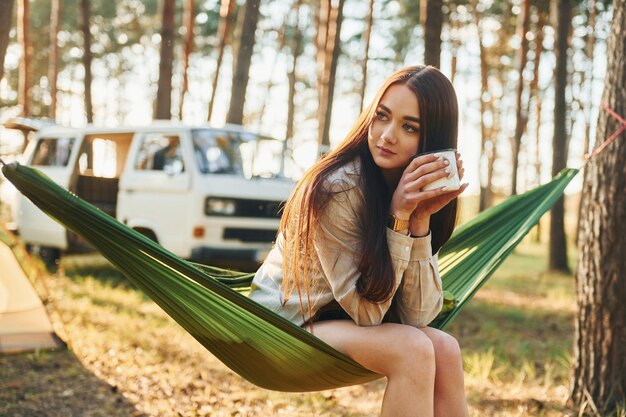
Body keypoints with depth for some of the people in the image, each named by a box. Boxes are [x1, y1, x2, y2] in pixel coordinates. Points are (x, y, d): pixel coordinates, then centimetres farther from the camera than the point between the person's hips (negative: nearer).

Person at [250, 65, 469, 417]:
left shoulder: (423, 191, -4)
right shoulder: (337, 189, -24)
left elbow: (417, 316, -13)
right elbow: (366, 311, -22)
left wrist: (420, 219, -23)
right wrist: (398, 217, -29)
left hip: (344, 320, 6)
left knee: (445, 350, -18)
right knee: (413, 349, -26)